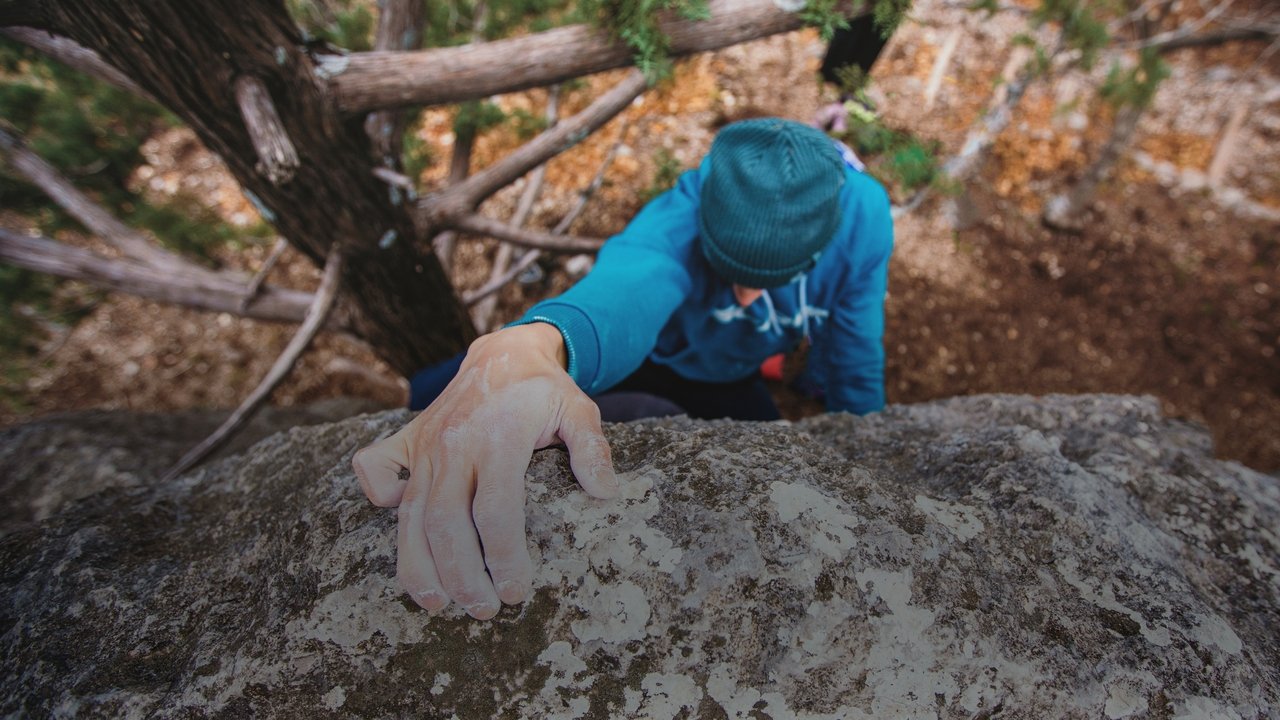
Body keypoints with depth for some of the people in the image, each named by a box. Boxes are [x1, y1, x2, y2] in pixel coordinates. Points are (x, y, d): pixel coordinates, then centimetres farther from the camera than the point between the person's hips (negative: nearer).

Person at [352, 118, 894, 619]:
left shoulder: (861, 213, -28)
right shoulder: (682, 217, -38)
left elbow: (855, 364, -17)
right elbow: (631, 284, -61)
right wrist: (525, 348, -82)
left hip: (732, 381, 3)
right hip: (649, 353, -2)